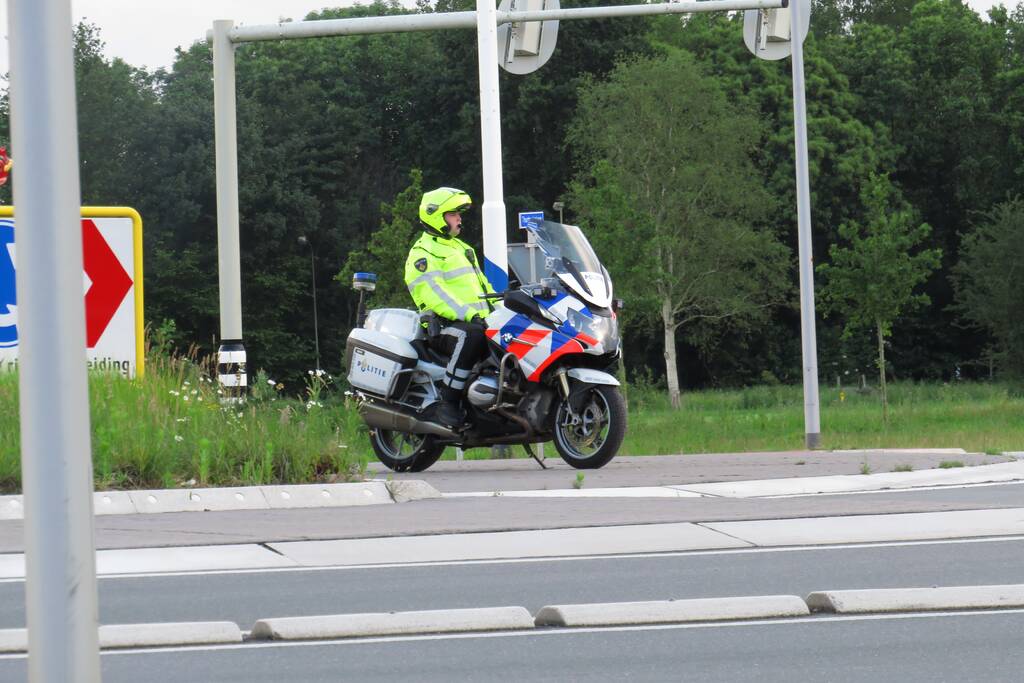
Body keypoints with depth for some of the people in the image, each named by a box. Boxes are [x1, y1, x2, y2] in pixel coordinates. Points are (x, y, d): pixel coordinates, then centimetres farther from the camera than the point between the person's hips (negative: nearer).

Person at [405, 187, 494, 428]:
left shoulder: (460, 248, 27)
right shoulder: (423, 253, -3)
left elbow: (481, 284, 31)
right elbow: (431, 293, -18)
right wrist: (467, 315, -29)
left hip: (479, 321, 9)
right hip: (442, 326, -9)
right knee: (472, 335, -40)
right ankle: (448, 404, -38)